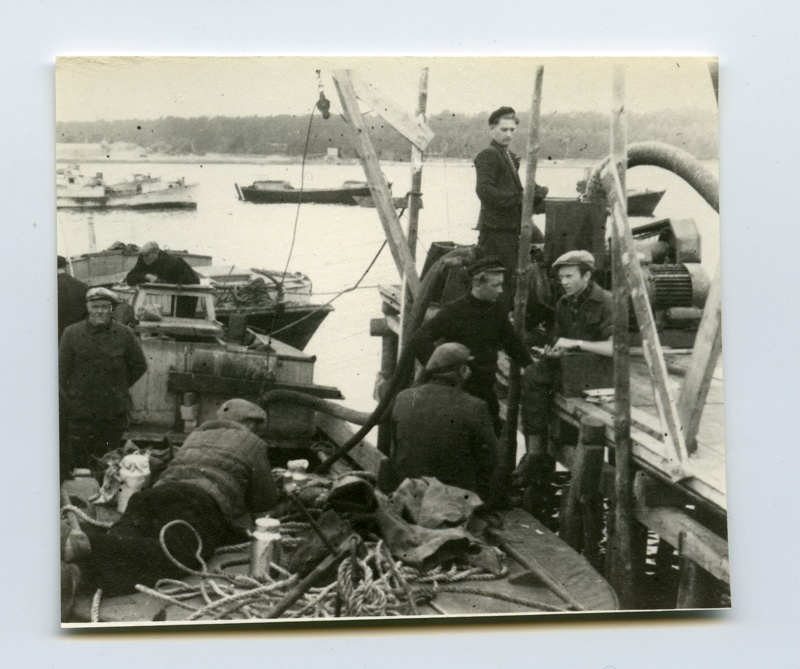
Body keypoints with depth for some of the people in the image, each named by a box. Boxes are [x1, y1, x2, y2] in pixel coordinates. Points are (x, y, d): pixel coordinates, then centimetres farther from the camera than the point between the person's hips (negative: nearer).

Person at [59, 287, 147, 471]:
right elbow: (61, 370, 3)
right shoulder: (72, 333, -1)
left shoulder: (125, 335, -1)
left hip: (114, 413, 0)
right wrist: (66, 400, -2)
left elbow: (139, 366, 11)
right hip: (80, 411, 0)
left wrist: (119, 388, 9)